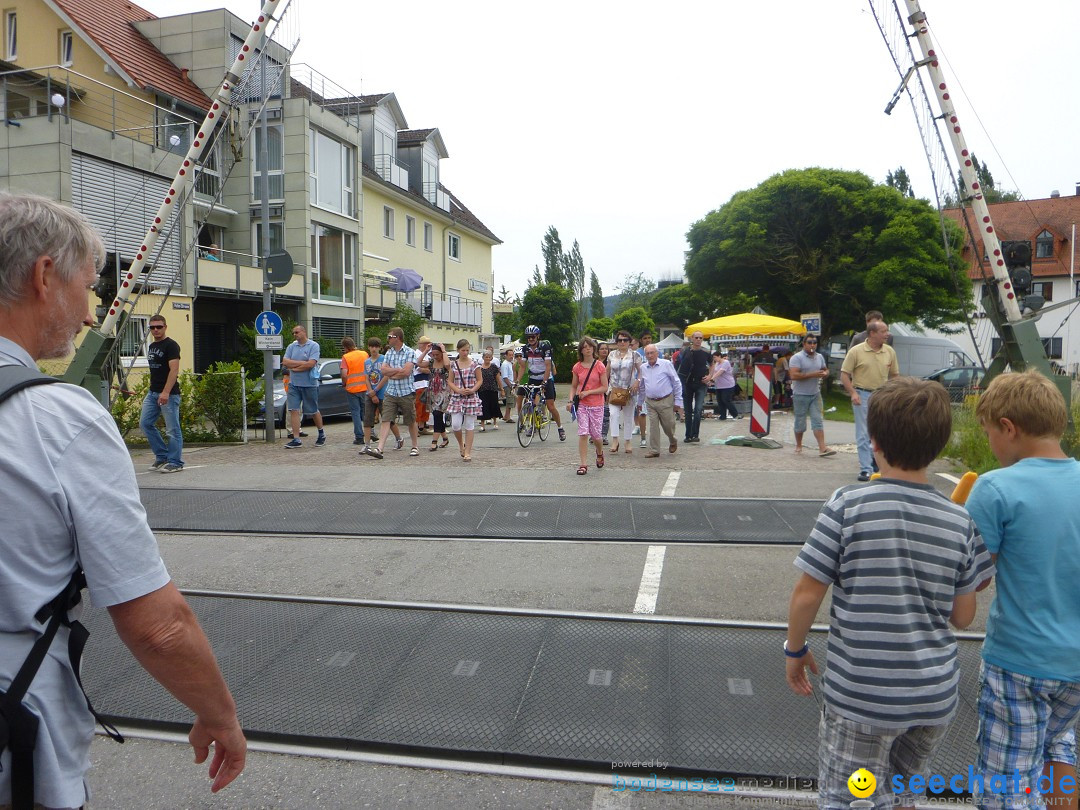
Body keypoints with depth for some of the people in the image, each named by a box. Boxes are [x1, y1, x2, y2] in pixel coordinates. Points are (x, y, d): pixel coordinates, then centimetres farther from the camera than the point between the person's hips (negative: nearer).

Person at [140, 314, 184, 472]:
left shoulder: (171, 345, -10)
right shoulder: (151, 346, 16)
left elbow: (174, 370, -19)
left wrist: (166, 392, -27)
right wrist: (153, 388, 19)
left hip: (169, 394, -9)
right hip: (152, 393, 9)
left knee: (172, 429, -3)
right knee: (145, 423, 7)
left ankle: (175, 462, 4)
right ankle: (162, 456, 17)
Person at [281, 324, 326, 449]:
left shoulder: (313, 345, -5)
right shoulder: (291, 346, 9)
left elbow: (310, 364, -16)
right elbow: (285, 362, -3)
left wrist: (294, 367, -8)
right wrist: (302, 363, -11)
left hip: (310, 384, -4)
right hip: (294, 384, 4)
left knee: (313, 412, 7)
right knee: (293, 410, -4)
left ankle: (321, 434, 29)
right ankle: (296, 439, -1)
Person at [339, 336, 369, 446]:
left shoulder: (346, 357, -10)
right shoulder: (365, 354, 3)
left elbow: (344, 374, -18)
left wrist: (344, 383, 0)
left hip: (352, 388, -4)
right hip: (365, 387, 4)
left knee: (355, 412, 3)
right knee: (365, 411, 17)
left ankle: (359, 437, 1)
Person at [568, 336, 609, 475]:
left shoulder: (600, 366, -4)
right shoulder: (577, 367, 4)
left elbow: (605, 387, -5)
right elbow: (573, 386, 12)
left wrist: (588, 392, -14)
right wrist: (570, 400, -3)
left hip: (597, 405, -1)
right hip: (581, 405, 2)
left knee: (595, 434, 3)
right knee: (583, 433, -7)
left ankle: (600, 453, 36)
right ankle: (584, 464, -2)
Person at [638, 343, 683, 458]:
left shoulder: (666, 364, -5)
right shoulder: (643, 367, 6)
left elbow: (676, 383, -2)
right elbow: (641, 385, 19)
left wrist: (678, 401, -4)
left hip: (666, 401, -3)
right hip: (650, 402, 3)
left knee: (668, 425, 7)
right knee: (653, 427, 0)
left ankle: (673, 442, 36)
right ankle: (654, 451, 7)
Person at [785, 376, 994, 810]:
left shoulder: (847, 505, -18)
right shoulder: (961, 521, -7)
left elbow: (806, 595, -14)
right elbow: (963, 616, 3)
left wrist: (795, 649, 3)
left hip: (861, 696, -4)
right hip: (936, 694, 4)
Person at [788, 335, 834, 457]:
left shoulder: (820, 357, 11)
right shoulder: (797, 358, -10)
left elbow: (825, 369, 23)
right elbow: (794, 375, -20)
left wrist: (825, 374, -3)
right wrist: (812, 375, -22)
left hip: (815, 394, 5)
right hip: (800, 395, -5)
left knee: (818, 421, -3)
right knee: (800, 422, 6)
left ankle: (822, 448, -8)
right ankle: (798, 446, 23)